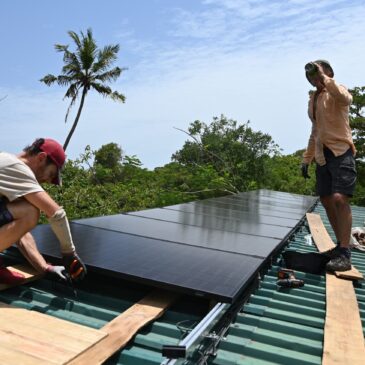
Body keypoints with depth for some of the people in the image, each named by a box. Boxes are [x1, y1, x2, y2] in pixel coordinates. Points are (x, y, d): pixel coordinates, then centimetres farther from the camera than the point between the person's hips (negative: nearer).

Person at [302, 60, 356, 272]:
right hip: (322, 156, 8)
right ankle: (341, 246, 19)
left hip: (341, 153, -8)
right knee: (327, 201, 6)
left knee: (340, 199, -20)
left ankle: (345, 255, -16)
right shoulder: (313, 99, 19)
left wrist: (323, 76, -25)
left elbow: (345, 98, -32)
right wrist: (306, 159, 21)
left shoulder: (336, 92, -4)